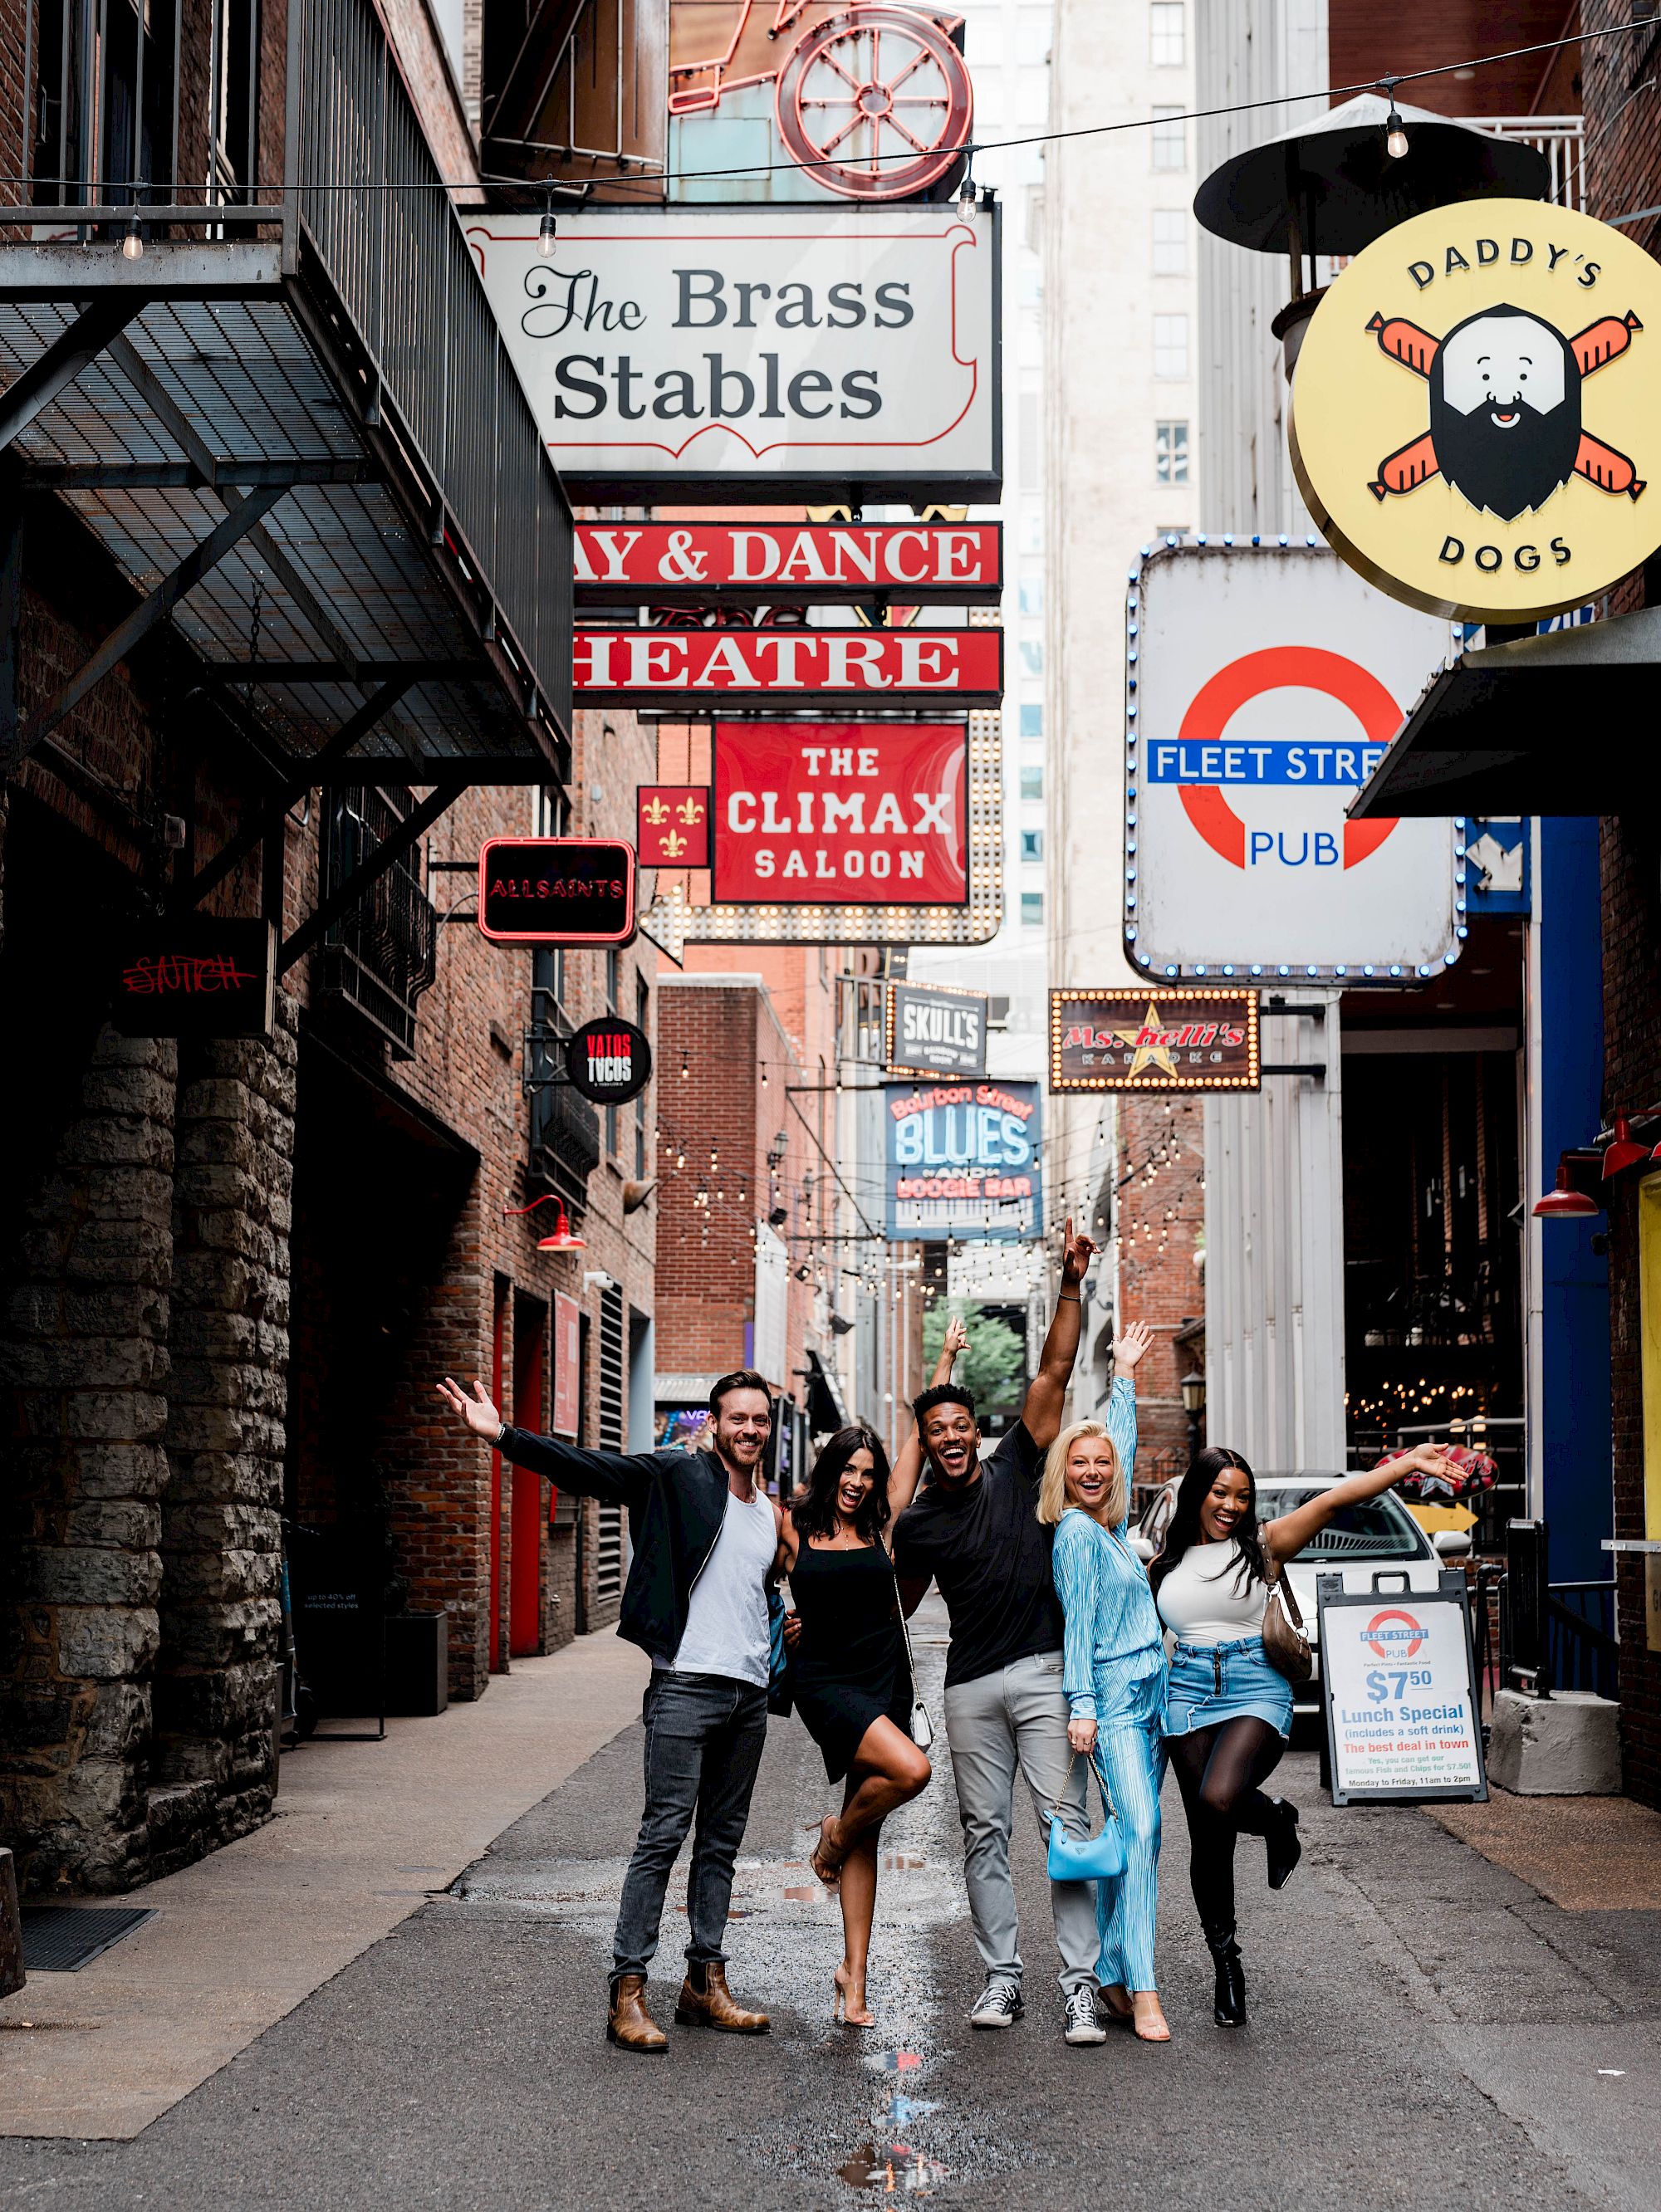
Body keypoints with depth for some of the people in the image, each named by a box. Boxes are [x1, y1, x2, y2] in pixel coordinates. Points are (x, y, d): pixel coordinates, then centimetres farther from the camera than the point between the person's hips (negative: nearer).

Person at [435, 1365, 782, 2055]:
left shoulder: (770, 1513, 17)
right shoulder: (676, 1476, -3)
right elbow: (590, 1468, -15)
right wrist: (503, 1436, -26)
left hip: (748, 1692, 6)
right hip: (686, 1683, -6)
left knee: (721, 1842, 10)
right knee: (663, 1835, -9)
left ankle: (705, 1982, 18)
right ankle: (627, 1990, -6)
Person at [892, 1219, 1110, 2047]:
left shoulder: (1015, 1468, 4)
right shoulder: (916, 1524, 7)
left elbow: (1054, 1372, -2)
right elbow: (896, 1608, 19)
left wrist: (1070, 1285, -10)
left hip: (1044, 1671, -2)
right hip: (972, 1686, 2)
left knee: (1065, 1821, -8)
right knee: (984, 1833, 6)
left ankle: (1080, 1983, -8)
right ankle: (1000, 1978, 15)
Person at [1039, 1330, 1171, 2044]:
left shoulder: (1112, 1522, 13)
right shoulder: (1075, 1532, -8)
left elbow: (1125, 1442, 29)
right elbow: (1078, 1621, -12)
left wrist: (1123, 1376, 35)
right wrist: (1081, 1705, -16)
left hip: (1151, 1694, 8)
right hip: (1114, 1697, -8)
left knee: (1134, 1837, 6)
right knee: (1139, 1832, -17)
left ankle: (1111, 1976, 9)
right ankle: (1142, 1992, -20)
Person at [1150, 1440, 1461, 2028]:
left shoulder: (1262, 1545, 0)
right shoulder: (1165, 1564, 10)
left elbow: (1335, 1499, -12)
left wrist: (1407, 1465, -21)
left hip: (1255, 1690, -3)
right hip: (1187, 1692, 3)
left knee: (1219, 1799, -29)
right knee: (1206, 1836, 2)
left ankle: (1278, 1821, 8)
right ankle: (1226, 1966, 15)